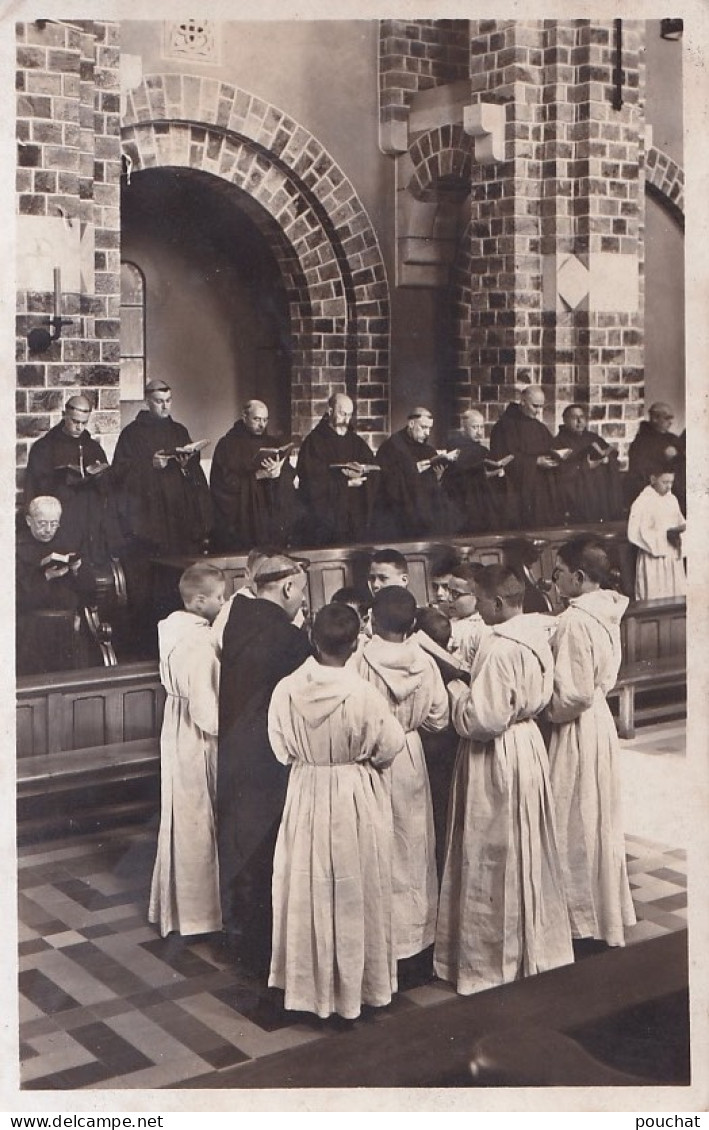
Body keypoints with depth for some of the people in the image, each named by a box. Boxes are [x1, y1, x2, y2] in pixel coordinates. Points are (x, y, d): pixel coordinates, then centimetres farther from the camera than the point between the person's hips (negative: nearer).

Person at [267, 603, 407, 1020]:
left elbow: (281, 748, 0)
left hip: (306, 797, 2)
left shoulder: (287, 690, -14)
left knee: (308, 890, 16)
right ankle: (356, 982, 26)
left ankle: (308, 981, 29)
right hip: (356, 801, -2)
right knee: (353, 892, 13)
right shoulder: (363, 694, -22)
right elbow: (391, 746, -9)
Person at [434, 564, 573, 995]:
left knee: (494, 862, 5)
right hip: (528, 745, 9)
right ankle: (536, 945, 34)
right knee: (527, 853, 20)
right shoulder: (536, 637, 2)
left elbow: (485, 719, -26)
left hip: (498, 761, -9)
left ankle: (494, 961, 18)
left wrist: (457, 693, -9)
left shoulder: (500, 649, -25)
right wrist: (472, 688, 9)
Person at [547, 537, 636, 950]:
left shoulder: (575, 621, -23)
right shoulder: (606, 612, 4)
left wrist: (545, 710, -8)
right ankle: (609, 912, 32)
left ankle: (585, 919, 15)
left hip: (578, 730, -9)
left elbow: (573, 693, -24)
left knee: (576, 826, 4)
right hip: (601, 719, 9)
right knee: (601, 820, 19)